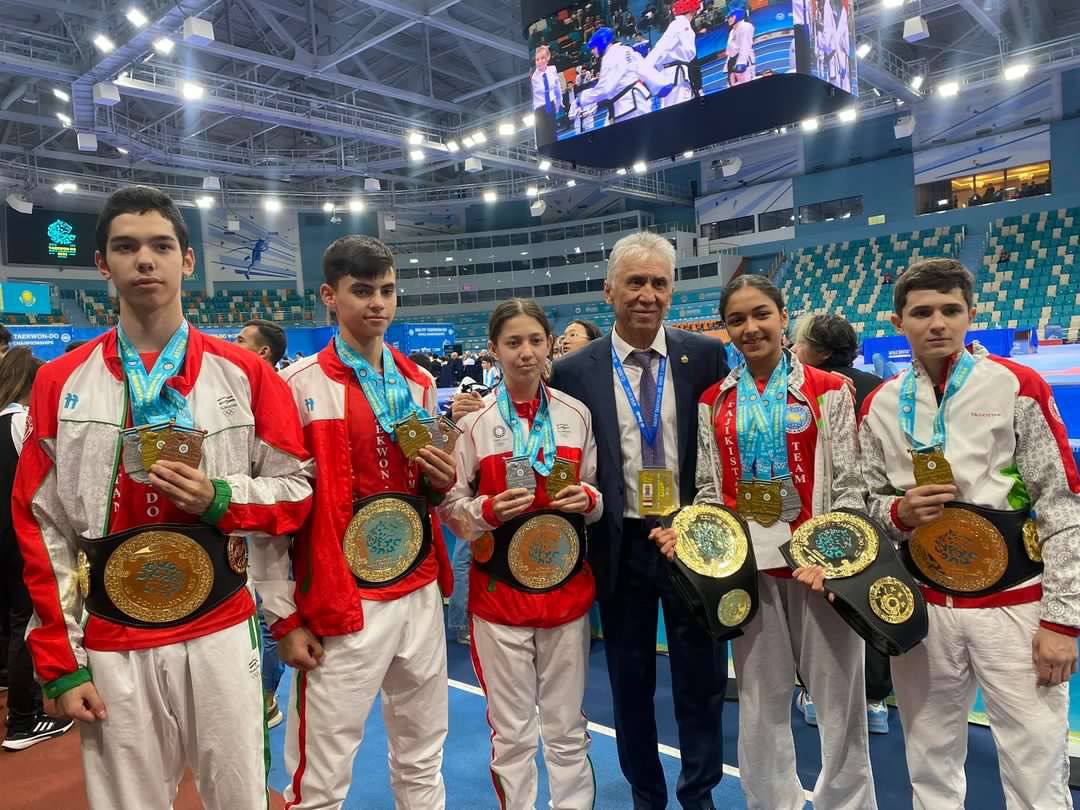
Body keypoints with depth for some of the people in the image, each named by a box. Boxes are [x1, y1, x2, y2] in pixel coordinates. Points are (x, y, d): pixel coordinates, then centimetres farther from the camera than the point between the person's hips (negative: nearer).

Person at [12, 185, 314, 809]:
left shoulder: (246, 373, -2)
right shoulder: (60, 383, 1)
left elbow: (297, 491, 3)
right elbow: (39, 526, 2)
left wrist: (220, 499, -16)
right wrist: (61, 662, 0)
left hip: (222, 633, 0)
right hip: (111, 646, 1)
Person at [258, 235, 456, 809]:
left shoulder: (419, 383, 9)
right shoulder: (299, 386, -7)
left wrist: (442, 483, -4)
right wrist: (284, 618, -9)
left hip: (420, 594, 5)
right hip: (341, 605, -5)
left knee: (423, 761, 18)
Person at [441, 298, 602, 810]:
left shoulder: (576, 415, 2)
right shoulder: (474, 419, -7)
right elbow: (450, 507, -2)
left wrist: (588, 499, -9)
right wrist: (489, 511, -20)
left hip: (567, 585, 2)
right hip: (498, 590, -2)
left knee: (568, 728, 14)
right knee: (511, 731, 10)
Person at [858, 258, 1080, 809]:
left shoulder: (1018, 388, -4)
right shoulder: (879, 407, 5)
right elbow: (869, 502, 13)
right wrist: (898, 511, -10)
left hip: (1015, 607, -2)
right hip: (922, 609, 3)